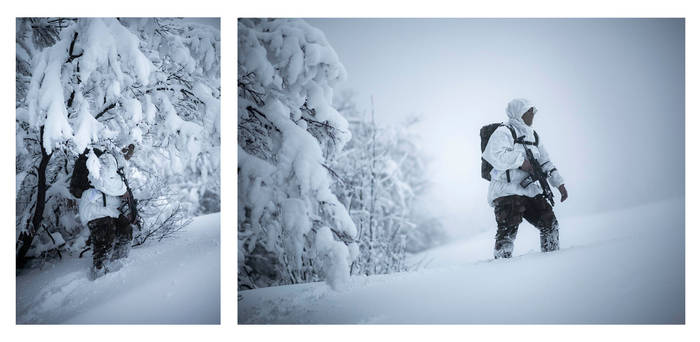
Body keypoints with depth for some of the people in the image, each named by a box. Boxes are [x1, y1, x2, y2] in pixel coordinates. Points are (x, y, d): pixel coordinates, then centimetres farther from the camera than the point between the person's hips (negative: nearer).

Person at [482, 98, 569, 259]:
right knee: (508, 230, -16)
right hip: (507, 191, -8)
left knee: (550, 224, 8)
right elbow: (497, 156, -24)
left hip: (530, 190, 8)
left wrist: (559, 184, 14)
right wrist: (521, 161, -17)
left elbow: (545, 162, 22)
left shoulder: (532, 135, 20)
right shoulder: (503, 132, -7)